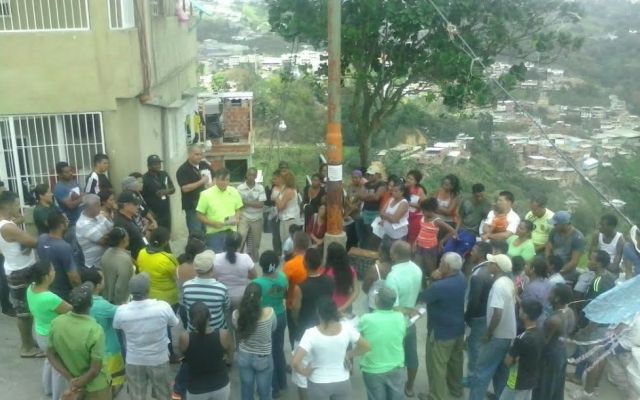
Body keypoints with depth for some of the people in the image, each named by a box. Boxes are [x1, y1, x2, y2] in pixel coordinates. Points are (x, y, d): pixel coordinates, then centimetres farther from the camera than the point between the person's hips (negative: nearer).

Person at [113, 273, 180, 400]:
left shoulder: (121, 311, -21)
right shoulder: (163, 307, -25)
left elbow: (116, 326, 3)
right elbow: (174, 323, -3)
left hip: (134, 361, 1)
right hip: (159, 360, -1)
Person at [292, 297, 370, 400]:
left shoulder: (311, 333, -24)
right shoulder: (347, 328, -16)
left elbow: (295, 362, -30)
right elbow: (365, 347, -3)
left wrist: (305, 372, -11)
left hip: (319, 384, -2)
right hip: (342, 382, 2)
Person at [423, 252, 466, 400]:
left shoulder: (439, 286, -32)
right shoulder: (462, 278, -9)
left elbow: (424, 298, -14)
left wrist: (436, 280, -6)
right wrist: (440, 278, -9)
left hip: (441, 331, -8)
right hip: (459, 328, 8)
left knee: (437, 365, 8)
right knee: (456, 360, 26)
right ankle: (456, 388, 44)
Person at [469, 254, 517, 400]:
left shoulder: (498, 285, -23)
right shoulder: (509, 282, 6)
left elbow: (497, 314, -28)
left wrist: (488, 334, -15)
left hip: (498, 336, -9)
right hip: (509, 333, 9)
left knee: (482, 371, -1)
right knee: (500, 369, 21)